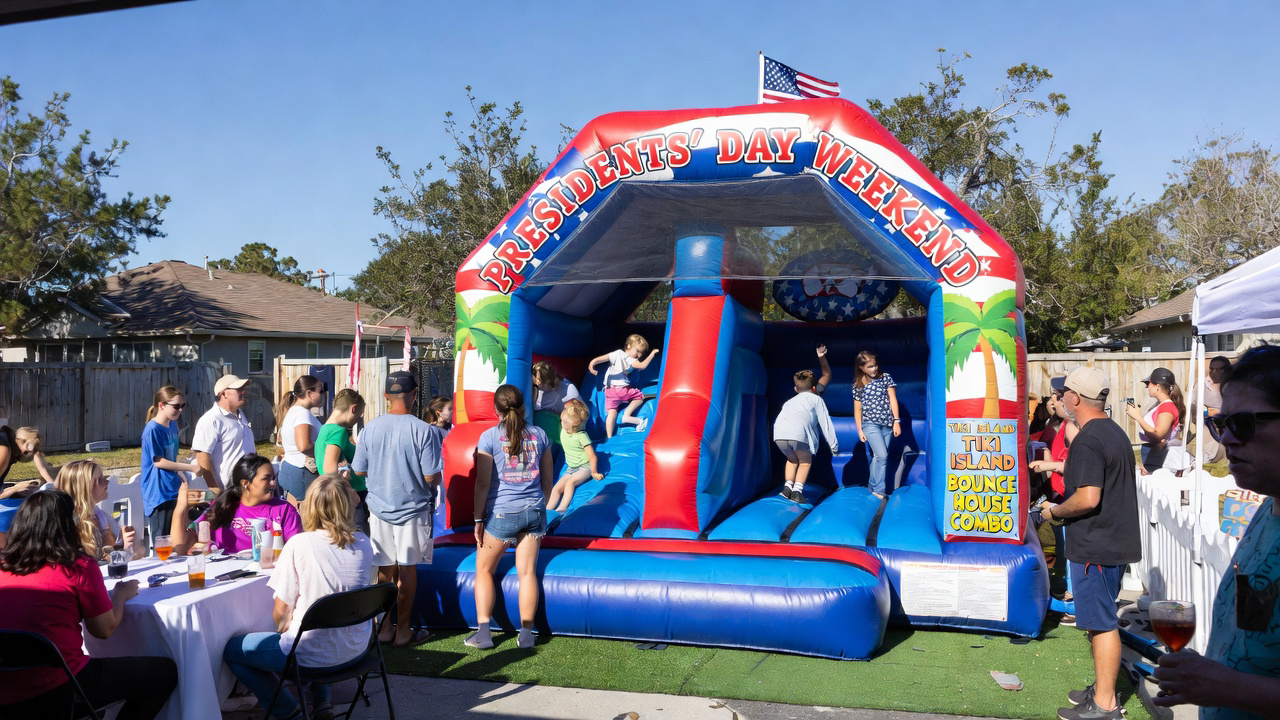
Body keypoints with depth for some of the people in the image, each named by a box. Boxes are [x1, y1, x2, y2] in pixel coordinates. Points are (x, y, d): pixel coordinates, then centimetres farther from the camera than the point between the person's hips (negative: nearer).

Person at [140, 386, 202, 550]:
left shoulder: (172, 425, 11)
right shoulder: (152, 430, -15)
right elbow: (159, 461, -17)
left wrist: (182, 480, 17)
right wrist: (190, 467, -15)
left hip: (173, 490, 8)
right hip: (159, 493, -8)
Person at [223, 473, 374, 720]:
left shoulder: (299, 544, -17)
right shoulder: (363, 544, -4)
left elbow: (281, 611, -9)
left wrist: (283, 629, 11)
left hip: (312, 654, -5)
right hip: (355, 650, 6)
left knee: (232, 650, 15)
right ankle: (320, 700, 26)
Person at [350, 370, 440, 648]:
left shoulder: (371, 428, -4)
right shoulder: (423, 430, -15)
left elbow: (358, 470, 3)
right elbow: (431, 476, -15)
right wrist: (437, 481, 7)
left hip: (379, 507, 3)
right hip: (413, 508, -3)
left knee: (384, 570, 12)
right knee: (407, 570, 6)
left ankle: (384, 628, 21)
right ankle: (403, 631, 14)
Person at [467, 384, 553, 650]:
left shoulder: (489, 437, -5)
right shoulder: (539, 434, 6)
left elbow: (483, 483, -7)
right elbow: (547, 480, 11)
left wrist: (478, 519, 0)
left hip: (502, 512, -3)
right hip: (534, 510, 3)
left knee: (484, 570, 10)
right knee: (527, 571, 6)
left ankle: (483, 632, 5)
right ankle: (526, 633, 7)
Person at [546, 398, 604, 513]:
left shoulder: (581, 436, -21)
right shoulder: (563, 431, -2)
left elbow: (592, 457, -18)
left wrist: (594, 473, -11)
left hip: (585, 467, -7)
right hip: (571, 468, 7)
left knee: (570, 482, -31)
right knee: (556, 488, -12)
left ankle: (562, 508, -36)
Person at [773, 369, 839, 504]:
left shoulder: (790, 401, 38)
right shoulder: (816, 399, 25)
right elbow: (825, 422, 21)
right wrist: (834, 445, 24)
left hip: (779, 435, 4)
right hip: (798, 434, -4)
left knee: (792, 460, 31)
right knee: (805, 462, 20)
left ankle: (787, 487, 18)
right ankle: (797, 491, 6)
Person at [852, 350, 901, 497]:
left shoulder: (886, 378, 2)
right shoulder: (858, 385, 1)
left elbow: (893, 399, 1)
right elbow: (857, 409, 5)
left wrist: (896, 421, -4)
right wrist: (859, 430, 3)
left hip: (887, 424, 2)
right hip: (870, 424, -2)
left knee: (878, 456, 6)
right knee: (882, 455, -15)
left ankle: (872, 485, 22)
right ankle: (879, 490, -7)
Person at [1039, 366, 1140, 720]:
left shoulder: (1088, 441, -20)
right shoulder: (1116, 432, 13)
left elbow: (1088, 498, -27)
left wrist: (1054, 511, -11)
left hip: (1095, 545, -10)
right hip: (1117, 541, 10)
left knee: (1101, 624, -3)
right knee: (1102, 621, 19)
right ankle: (1103, 688, 29)